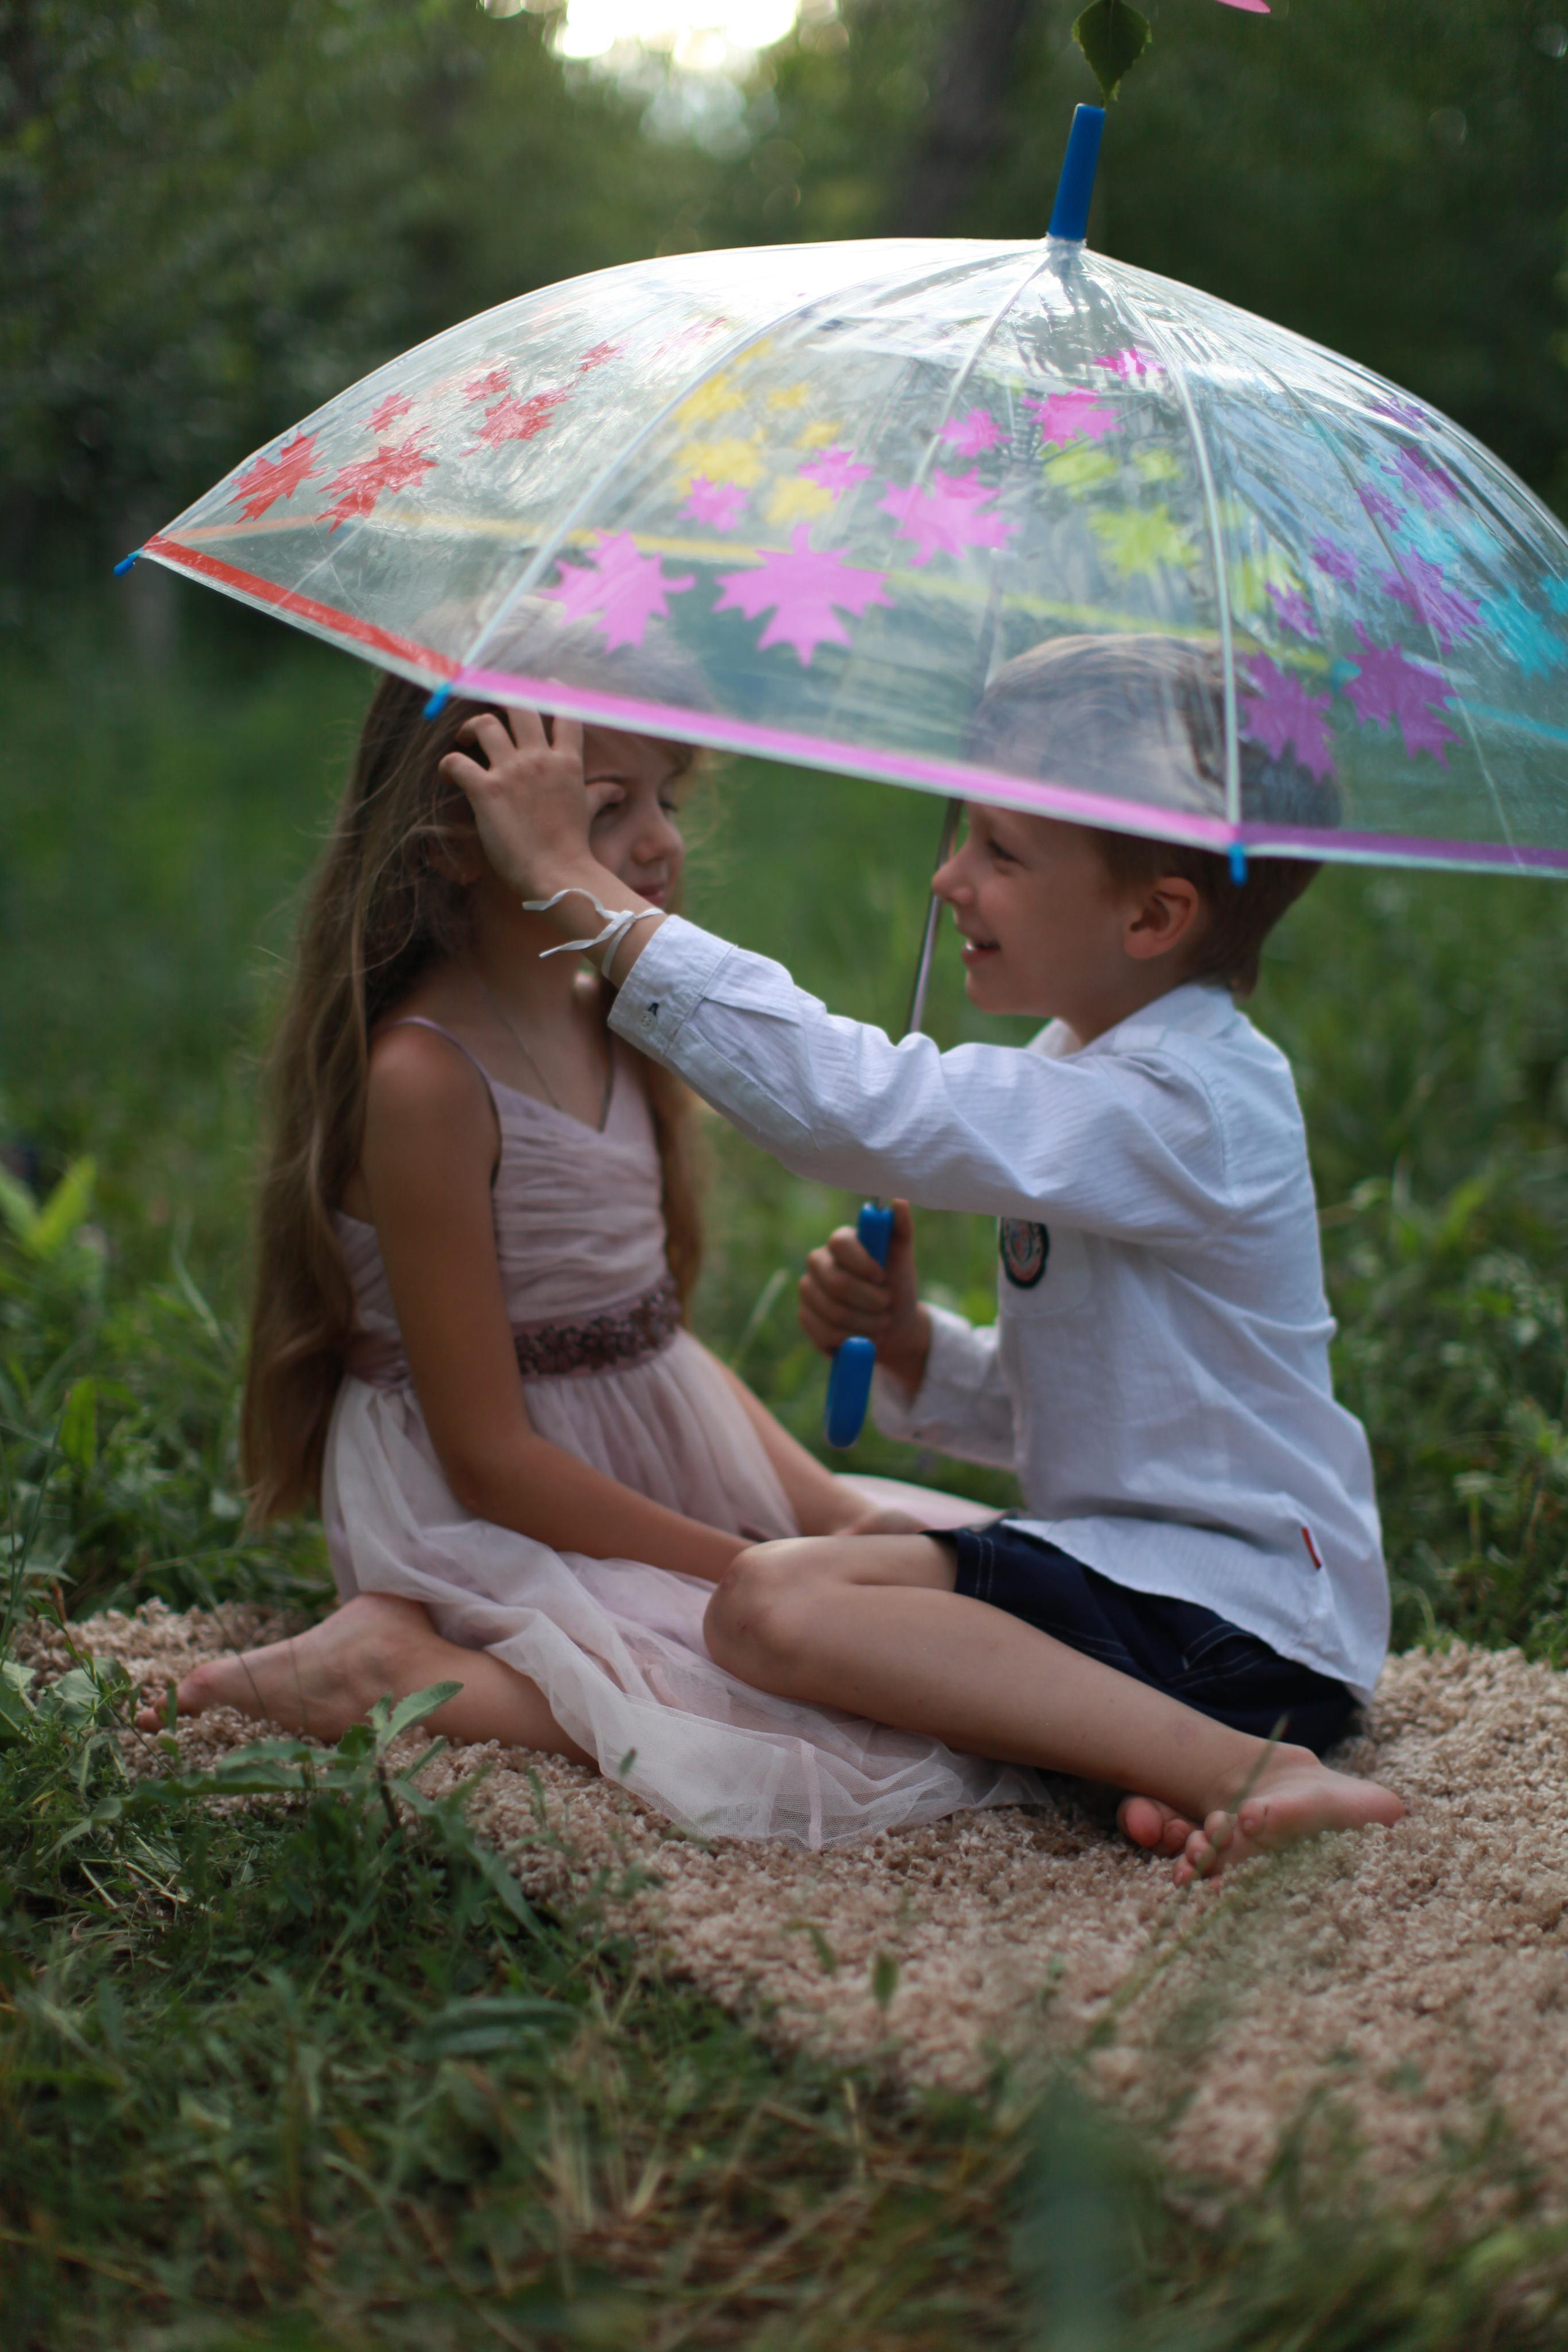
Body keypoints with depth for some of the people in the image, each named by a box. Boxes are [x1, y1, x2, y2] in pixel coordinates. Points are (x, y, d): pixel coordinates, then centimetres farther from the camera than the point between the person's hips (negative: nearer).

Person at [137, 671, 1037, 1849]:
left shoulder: (614, 1025, 7)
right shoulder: (426, 1079, -21)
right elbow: (491, 1458, -19)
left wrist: (832, 1507, 0)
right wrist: (749, 1571, -16)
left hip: (664, 1472, 9)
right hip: (498, 1533, -9)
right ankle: (414, 1672, -11)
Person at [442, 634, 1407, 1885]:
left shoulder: (1181, 1104, -20)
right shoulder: (1087, 1079, 12)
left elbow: (846, 1103, -29)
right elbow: (1041, 1407, 20)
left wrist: (574, 879, -26)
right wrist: (910, 1345, -3)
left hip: (1250, 1622, -10)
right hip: (1132, 1556, 10)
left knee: (773, 1606, -23)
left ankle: (1238, 1772, -22)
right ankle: (1161, 1742, -8)